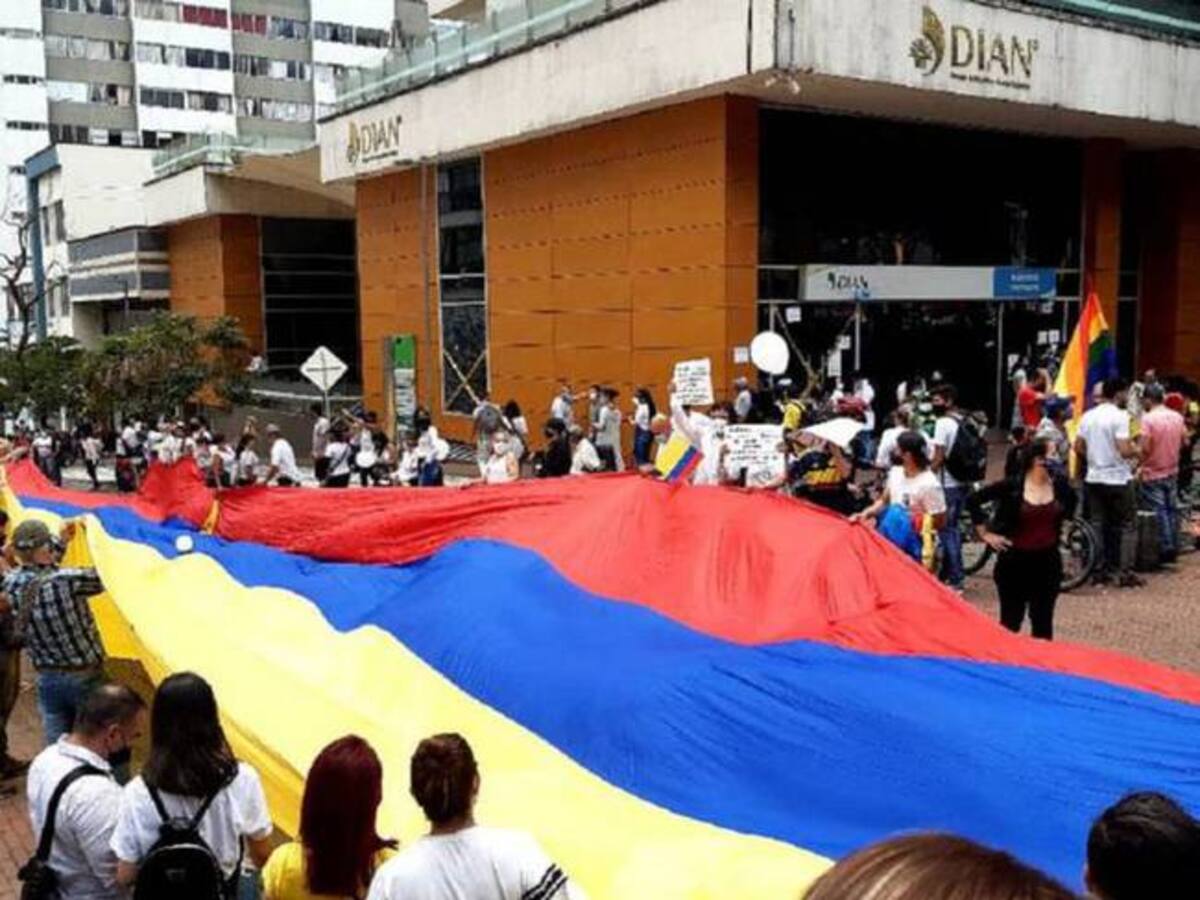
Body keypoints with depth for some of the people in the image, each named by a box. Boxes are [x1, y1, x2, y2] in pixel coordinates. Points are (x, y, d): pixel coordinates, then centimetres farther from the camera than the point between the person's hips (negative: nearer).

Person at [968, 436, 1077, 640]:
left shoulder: (1059, 485, -3)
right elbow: (973, 501, -7)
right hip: (1015, 560, -4)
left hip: (1048, 560, 4)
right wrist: (985, 533, -6)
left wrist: (1061, 525, 3)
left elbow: (1070, 504, 18)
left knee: (1043, 623, 11)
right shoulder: (1012, 486, -13)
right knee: (1011, 621, 5)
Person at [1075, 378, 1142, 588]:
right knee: (1128, 526, 4)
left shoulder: (1088, 416, 5)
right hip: (1118, 480, -6)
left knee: (1097, 525, 10)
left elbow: (1078, 448, 8)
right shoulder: (1119, 416, -14)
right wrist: (1136, 451, -1)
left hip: (1094, 479, 6)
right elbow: (1124, 451, -21)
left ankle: (1098, 570, 12)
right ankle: (1125, 572, 1)